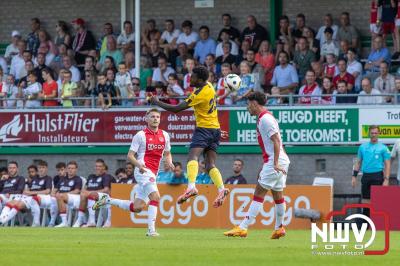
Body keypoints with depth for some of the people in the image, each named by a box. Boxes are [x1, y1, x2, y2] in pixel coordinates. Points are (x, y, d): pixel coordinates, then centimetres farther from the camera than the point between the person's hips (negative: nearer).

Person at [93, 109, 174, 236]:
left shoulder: (164, 135, 11)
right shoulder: (140, 135, -5)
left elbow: (167, 153, 22)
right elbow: (130, 155, -4)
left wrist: (169, 162, -1)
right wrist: (138, 164, -25)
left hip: (153, 173, 7)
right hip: (143, 171, -7)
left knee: (137, 207, 5)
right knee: (155, 197, -27)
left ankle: (108, 200, 23)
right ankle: (151, 229, -25)